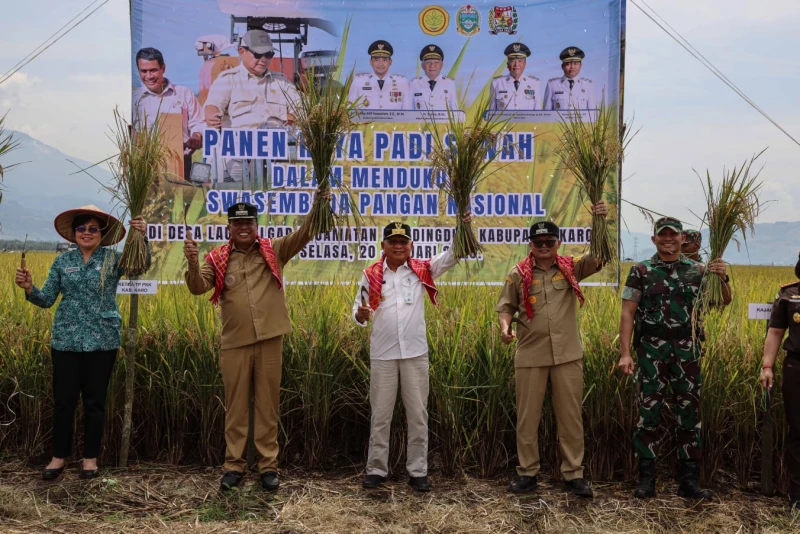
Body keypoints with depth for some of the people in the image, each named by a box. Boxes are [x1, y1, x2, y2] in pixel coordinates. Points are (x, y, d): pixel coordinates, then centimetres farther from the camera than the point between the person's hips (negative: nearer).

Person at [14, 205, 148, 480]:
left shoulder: (113, 259, -1)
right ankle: (60, 455, 23)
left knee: (95, 401, 8)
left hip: (102, 341, -2)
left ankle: (90, 457, 22)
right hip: (66, 340, 2)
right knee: (63, 400, 6)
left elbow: (142, 264, -18)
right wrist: (29, 288, -17)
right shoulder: (62, 261, 5)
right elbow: (47, 299, 4)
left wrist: (140, 237, -34)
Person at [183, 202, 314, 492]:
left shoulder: (274, 250, 4)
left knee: (267, 405, 8)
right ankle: (234, 465, 20)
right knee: (236, 406, 9)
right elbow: (198, 288, -7)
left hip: (269, 341, 0)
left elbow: (304, 234, -6)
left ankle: (269, 465, 17)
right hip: (234, 344, 0)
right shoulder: (217, 258, 4)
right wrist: (193, 262, -27)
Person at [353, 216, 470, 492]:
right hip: (382, 355, 0)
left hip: (415, 353, 1)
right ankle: (376, 469, 22)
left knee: (418, 414, 7)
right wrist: (361, 314, -20)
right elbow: (358, 312, 4)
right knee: (380, 414, 9)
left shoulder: (421, 270, 1)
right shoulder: (371, 275, 1)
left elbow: (452, 255, -6)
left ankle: (417, 471, 19)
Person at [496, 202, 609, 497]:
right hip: (530, 355, 0)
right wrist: (505, 326, -15)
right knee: (527, 416, 8)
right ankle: (527, 473, 21)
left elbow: (599, 257, -8)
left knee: (570, 416, 8)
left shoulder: (571, 267, 3)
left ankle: (573, 474, 20)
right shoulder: (518, 274, 1)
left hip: (567, 354, 1)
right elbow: (505, 307, 6)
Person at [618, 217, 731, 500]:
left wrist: (723, 278, -11)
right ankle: (646, 479, 11)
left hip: (687, 349, 2)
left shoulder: (697, 270, 8)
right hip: (652, 350, -2)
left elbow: (724, 301, 10)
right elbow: (627, 313, -2)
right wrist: (625, 354, -9)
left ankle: (689, 480, 18)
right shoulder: (641, 271, 2)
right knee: (649, 412, 2)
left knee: (690, 412, 7)